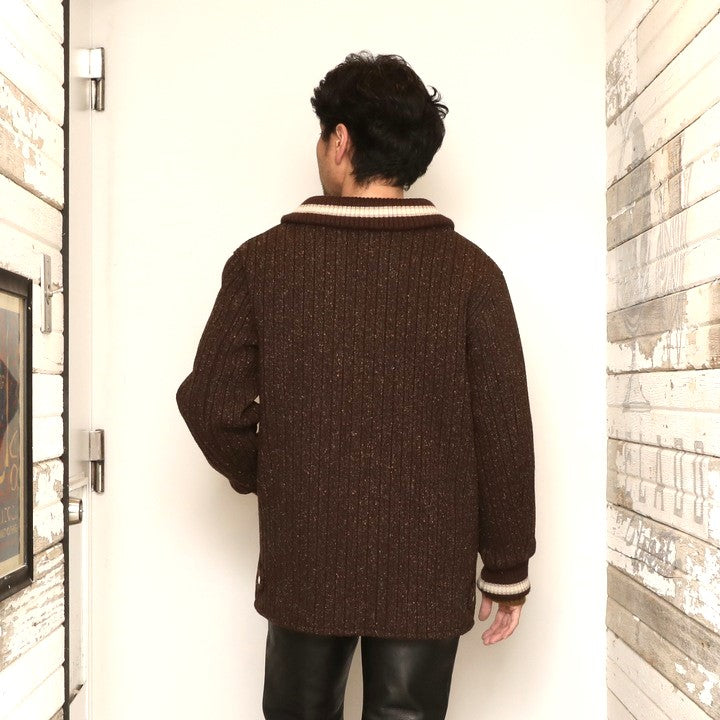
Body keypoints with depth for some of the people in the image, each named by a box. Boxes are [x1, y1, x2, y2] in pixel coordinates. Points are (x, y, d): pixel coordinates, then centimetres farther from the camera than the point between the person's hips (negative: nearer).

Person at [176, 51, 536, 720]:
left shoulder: (263, 260, -8)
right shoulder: (469, 270, -9)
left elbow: (211, 406, -8)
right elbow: (505, 433, -8)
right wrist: (507, 569, 3)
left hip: (303, 565, 1)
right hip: (429, 572, 0)